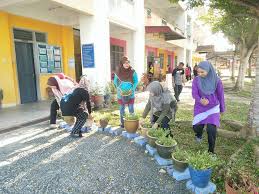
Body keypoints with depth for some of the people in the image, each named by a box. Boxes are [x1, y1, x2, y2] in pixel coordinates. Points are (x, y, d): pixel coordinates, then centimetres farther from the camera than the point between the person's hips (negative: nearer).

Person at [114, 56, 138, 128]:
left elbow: (136, 81, -1)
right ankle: (122, 123, 26)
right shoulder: (118, 72, -7)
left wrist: (132, 89, -13)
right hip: (121, 94, 1)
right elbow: (115, 81, 5)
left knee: (131, 109, 6)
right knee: (122, 109, 11)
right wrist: (119, 89, -6)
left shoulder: (132, 71, -9)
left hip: (130, 93, -1)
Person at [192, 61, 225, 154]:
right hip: (200, 107, 1)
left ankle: (211, 151, 11)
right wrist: (200, 100, -36)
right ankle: (199, 134, 36)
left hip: (213, 107, -1)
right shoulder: (196, 80, -8)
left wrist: (222, 109, 10)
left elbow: (220, 95, 1)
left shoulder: (216, 81, -10)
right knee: (196, 127, -5)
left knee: (211, 130, -11)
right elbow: (194, 94, -13)